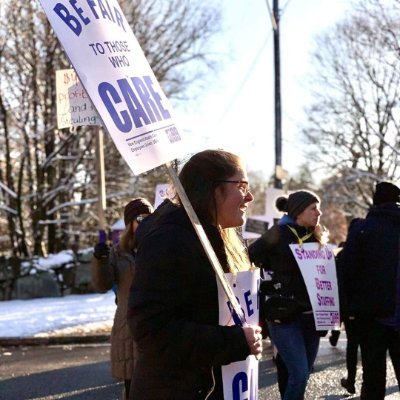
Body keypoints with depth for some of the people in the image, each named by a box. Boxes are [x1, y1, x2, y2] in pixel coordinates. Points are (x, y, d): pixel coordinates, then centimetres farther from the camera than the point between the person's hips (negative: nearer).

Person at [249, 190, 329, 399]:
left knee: (303, 373, 8)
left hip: (310, 315, 6)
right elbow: (247, 259, -9)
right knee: (299, 374, -13)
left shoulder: (315, 237, 11)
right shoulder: (279, 234, -8)